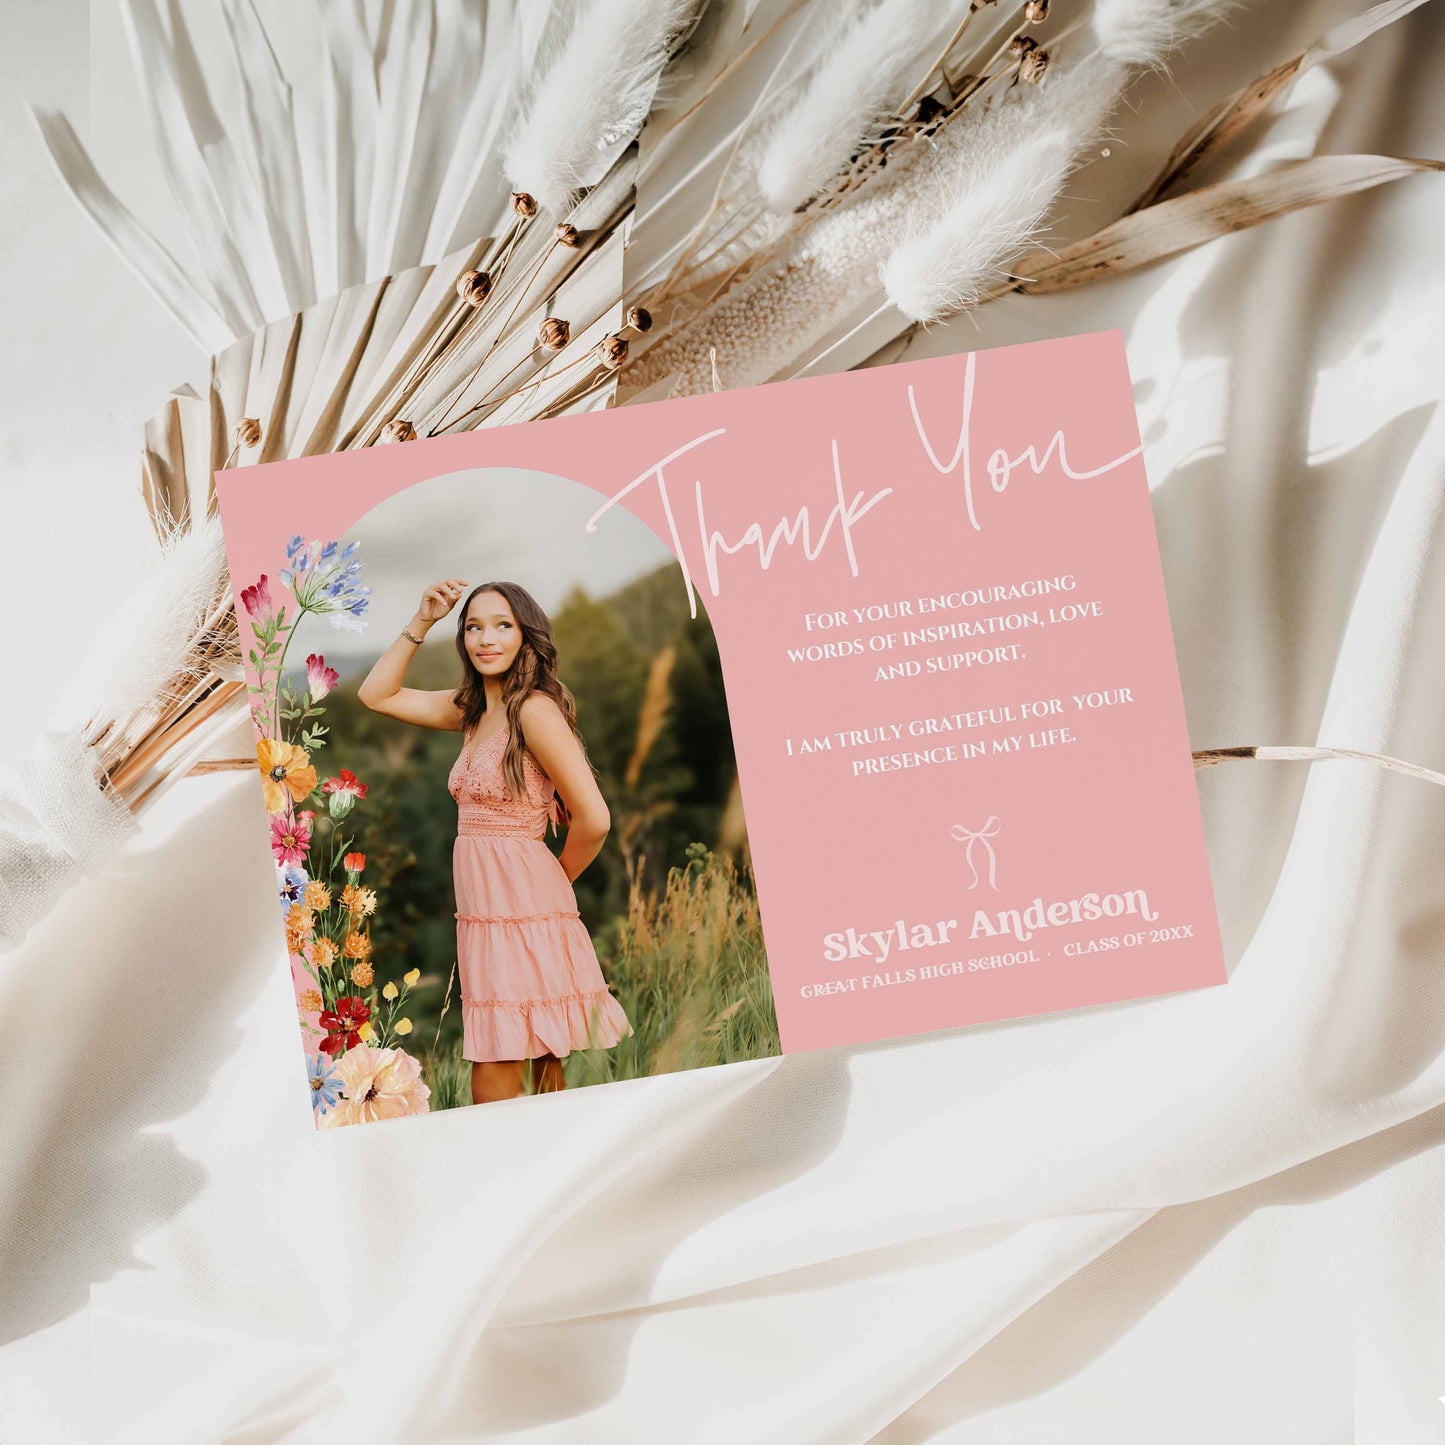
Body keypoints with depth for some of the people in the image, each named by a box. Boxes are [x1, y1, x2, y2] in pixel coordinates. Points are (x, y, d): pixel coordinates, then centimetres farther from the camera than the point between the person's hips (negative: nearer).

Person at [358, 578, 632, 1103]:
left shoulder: (536, 710, -12)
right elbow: (376, 695, 20)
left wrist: (554, 879, 3)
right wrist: (421, 621, 9)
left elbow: (593, 819, -14)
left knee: (495, 1094, -7)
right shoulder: (472, 708, 13)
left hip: (520, 908, -8)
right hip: (484, 911, 8)